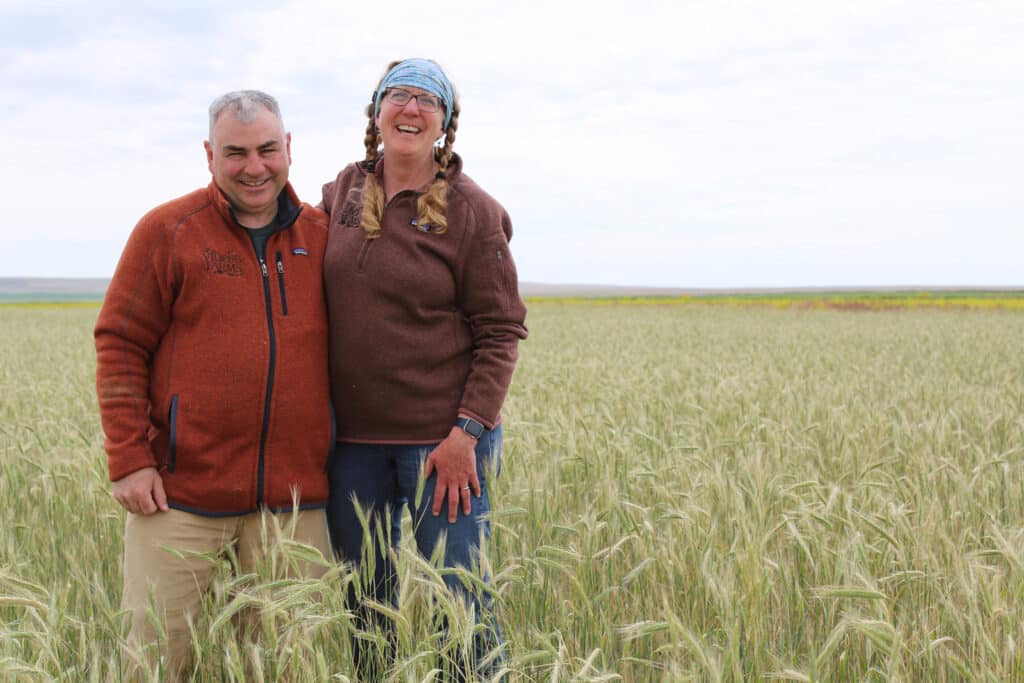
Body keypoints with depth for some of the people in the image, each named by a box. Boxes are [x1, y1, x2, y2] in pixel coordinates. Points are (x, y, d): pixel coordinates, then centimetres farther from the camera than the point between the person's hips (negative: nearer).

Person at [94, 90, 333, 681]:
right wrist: (129, 459, -7)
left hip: (294, 495, 3)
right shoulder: (167, 231, -1)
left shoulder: (322, 237, 8)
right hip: (182, 489, -2)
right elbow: (121, 345, -1)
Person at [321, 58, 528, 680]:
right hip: (354, 440, 5)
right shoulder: (342, 193, 7)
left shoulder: (472, 210, -7)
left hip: (444, 439, -4)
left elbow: (501, 332, -8)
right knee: (363, 603, 14)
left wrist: (468, 432, -16)